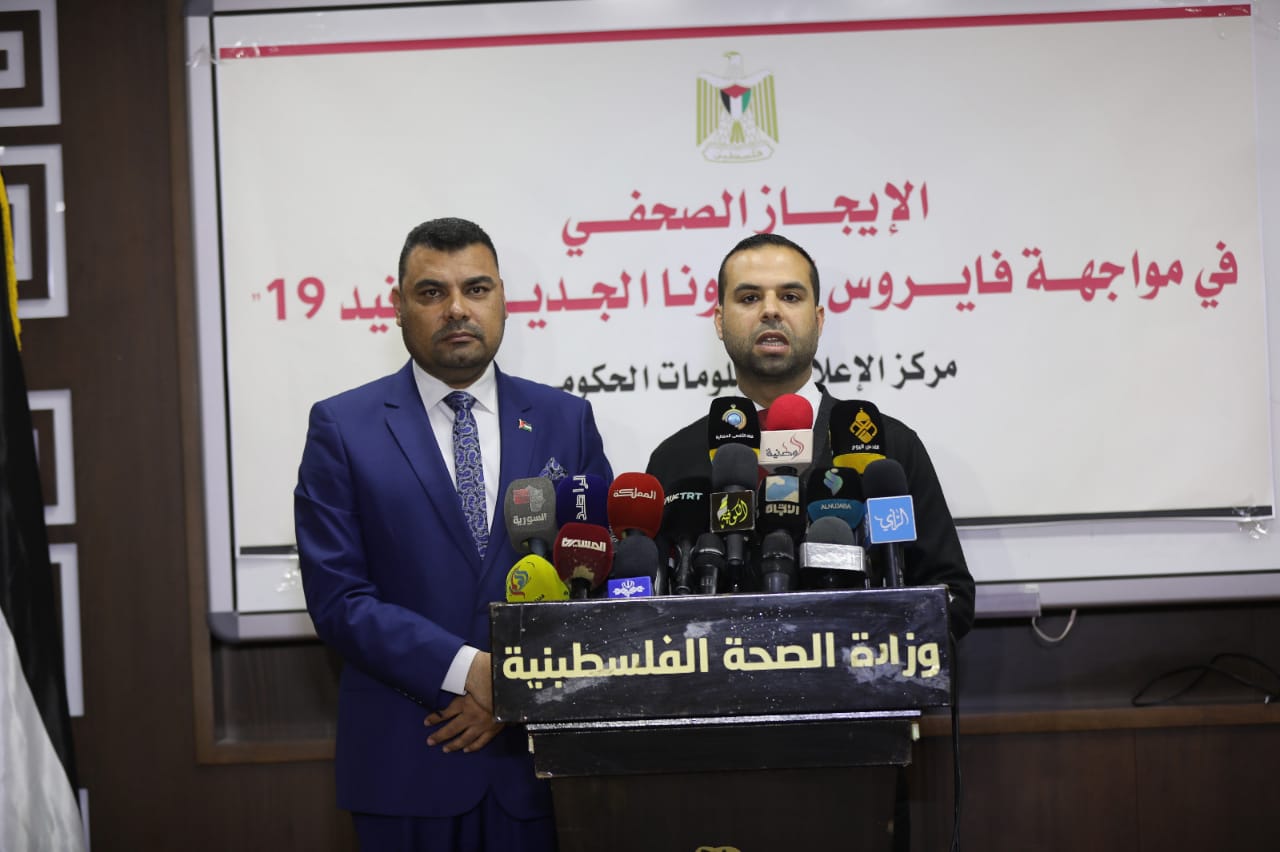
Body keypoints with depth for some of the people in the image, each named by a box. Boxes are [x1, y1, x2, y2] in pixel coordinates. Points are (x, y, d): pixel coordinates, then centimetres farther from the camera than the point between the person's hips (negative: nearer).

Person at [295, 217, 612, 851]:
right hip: (405, 763, -1)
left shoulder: (566, 421, 6)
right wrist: (469, 671, -17)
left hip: (538, 756, 2)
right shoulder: (342, 427, 0)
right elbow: (337, 597, -7)